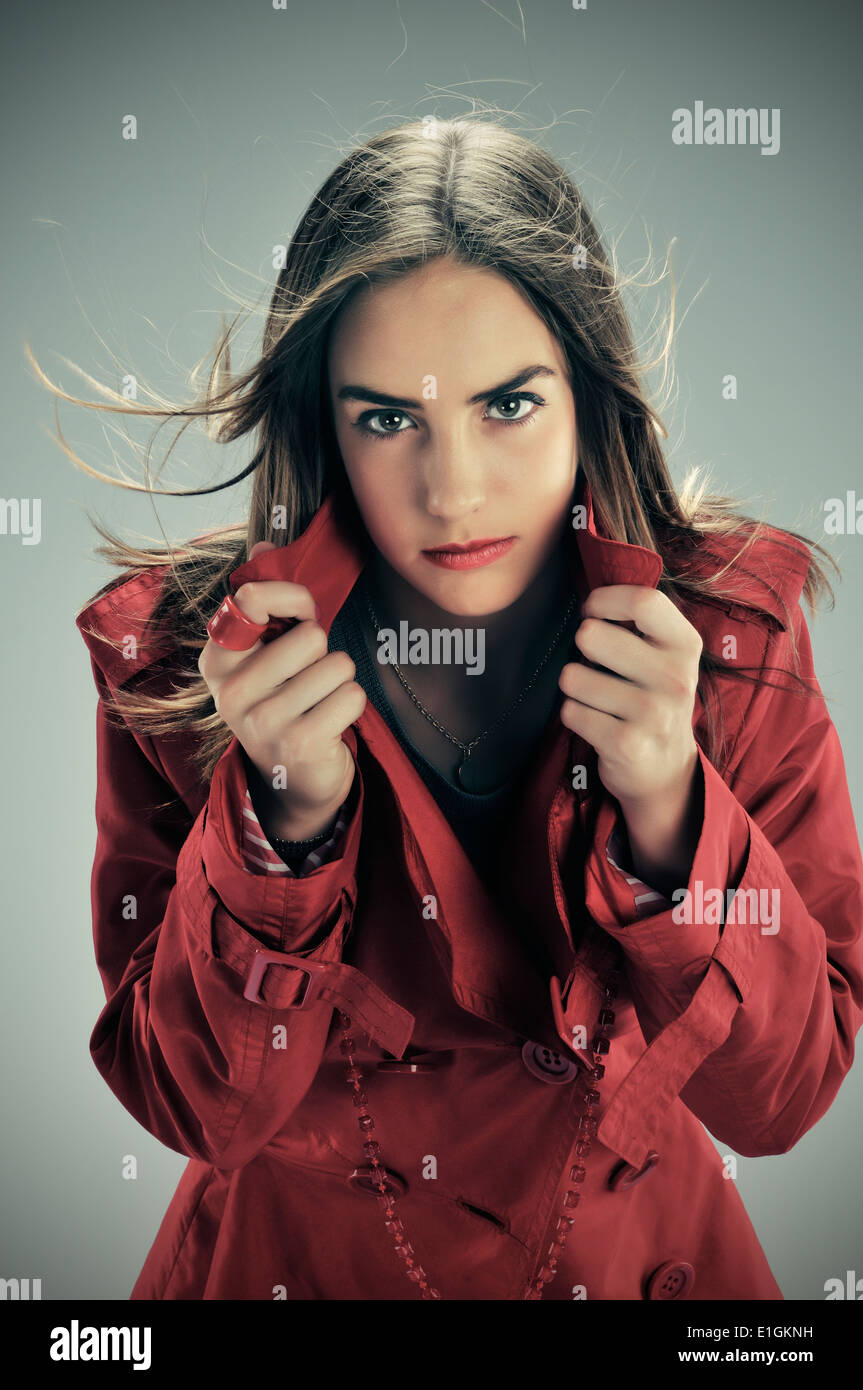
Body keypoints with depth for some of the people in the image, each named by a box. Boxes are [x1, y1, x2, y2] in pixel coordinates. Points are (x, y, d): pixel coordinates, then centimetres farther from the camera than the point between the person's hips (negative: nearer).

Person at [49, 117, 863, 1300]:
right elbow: (194, 1107, -17)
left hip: (632, 1250, 2)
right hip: (294, 1255, -1)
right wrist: (285, 816, -32)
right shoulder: (176, 651, -20)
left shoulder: (730, 624, -18)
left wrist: (667, 811, -32)